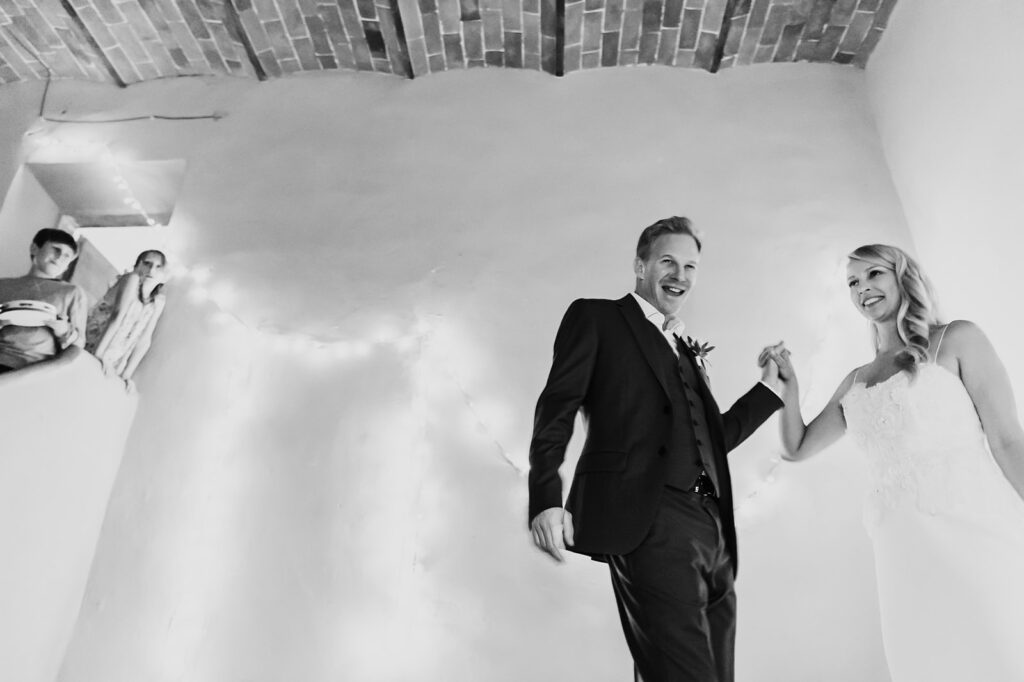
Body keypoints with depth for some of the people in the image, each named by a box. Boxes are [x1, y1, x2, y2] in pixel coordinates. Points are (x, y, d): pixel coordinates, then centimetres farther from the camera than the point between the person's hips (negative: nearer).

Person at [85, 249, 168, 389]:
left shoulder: (158, 302, 5)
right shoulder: (132, 279, -10)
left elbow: (144, 340, 0)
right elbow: (117, 317, -21)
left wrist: (126, 375, -9)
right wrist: (98, 356, -26)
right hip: (92, 348, -4)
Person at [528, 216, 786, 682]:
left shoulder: (685, 351, 27)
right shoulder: (595, 318, 9)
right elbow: (556, 409, -2)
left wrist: (770, 386, 24)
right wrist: (546, 500, -14)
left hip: (714, 532, 7)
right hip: (647, 522, -7)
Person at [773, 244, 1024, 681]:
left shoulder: (956, 340, 3)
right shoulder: (856, 381, 15)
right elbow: (797, 448, 19)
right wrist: (788, 384, 7)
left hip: (977, 533, -4)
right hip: (902, 556, 4)